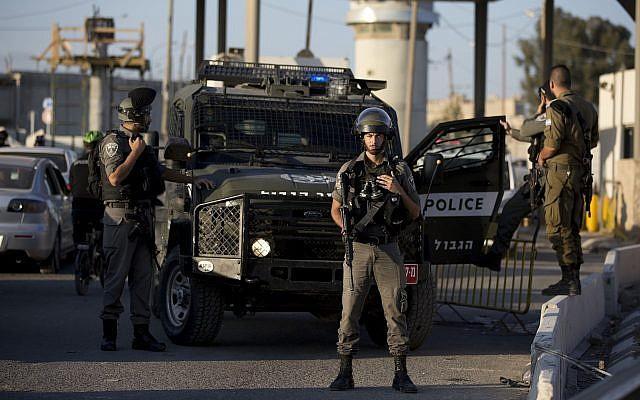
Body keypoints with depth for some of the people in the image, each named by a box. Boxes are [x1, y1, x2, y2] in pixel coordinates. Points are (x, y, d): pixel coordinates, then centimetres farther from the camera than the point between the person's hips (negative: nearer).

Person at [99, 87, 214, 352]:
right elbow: (115, 178, -20)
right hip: (121, 217, -8)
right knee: (116, 276, -6)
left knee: (143, 277, 6)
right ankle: (109, 333, -3)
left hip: (143, 217, 8)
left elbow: (161, 172, 30)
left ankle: (141, 333, 7)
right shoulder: (113, 142, -7)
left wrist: (192, 180, 29)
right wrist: (135, 153, -13)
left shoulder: (139, 142, 19)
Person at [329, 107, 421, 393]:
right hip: (357, 248, 0)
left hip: (388, 250, 0)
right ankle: (345, 374, 4)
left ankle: (401, 375, 3)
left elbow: (415, 213, 7)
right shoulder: (349, 170, 4)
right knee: (350, 311, -1)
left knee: (395, 311, -1)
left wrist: (399, 191, -10)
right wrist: (345, 226, -11)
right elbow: (335, 209, 10)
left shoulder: (400, 171, 6)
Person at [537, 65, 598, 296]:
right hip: (581, 173, 8)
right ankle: (574, 280, 17)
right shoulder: (588, 107, 11)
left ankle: (570, 281, -9)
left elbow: (553, 144, -19)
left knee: (558, 228, -5)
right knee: (573, 229, 14)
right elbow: (593, 141, 18)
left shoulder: (557, 108, -14)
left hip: (560, 172, -8)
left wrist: (541, 157, 0)